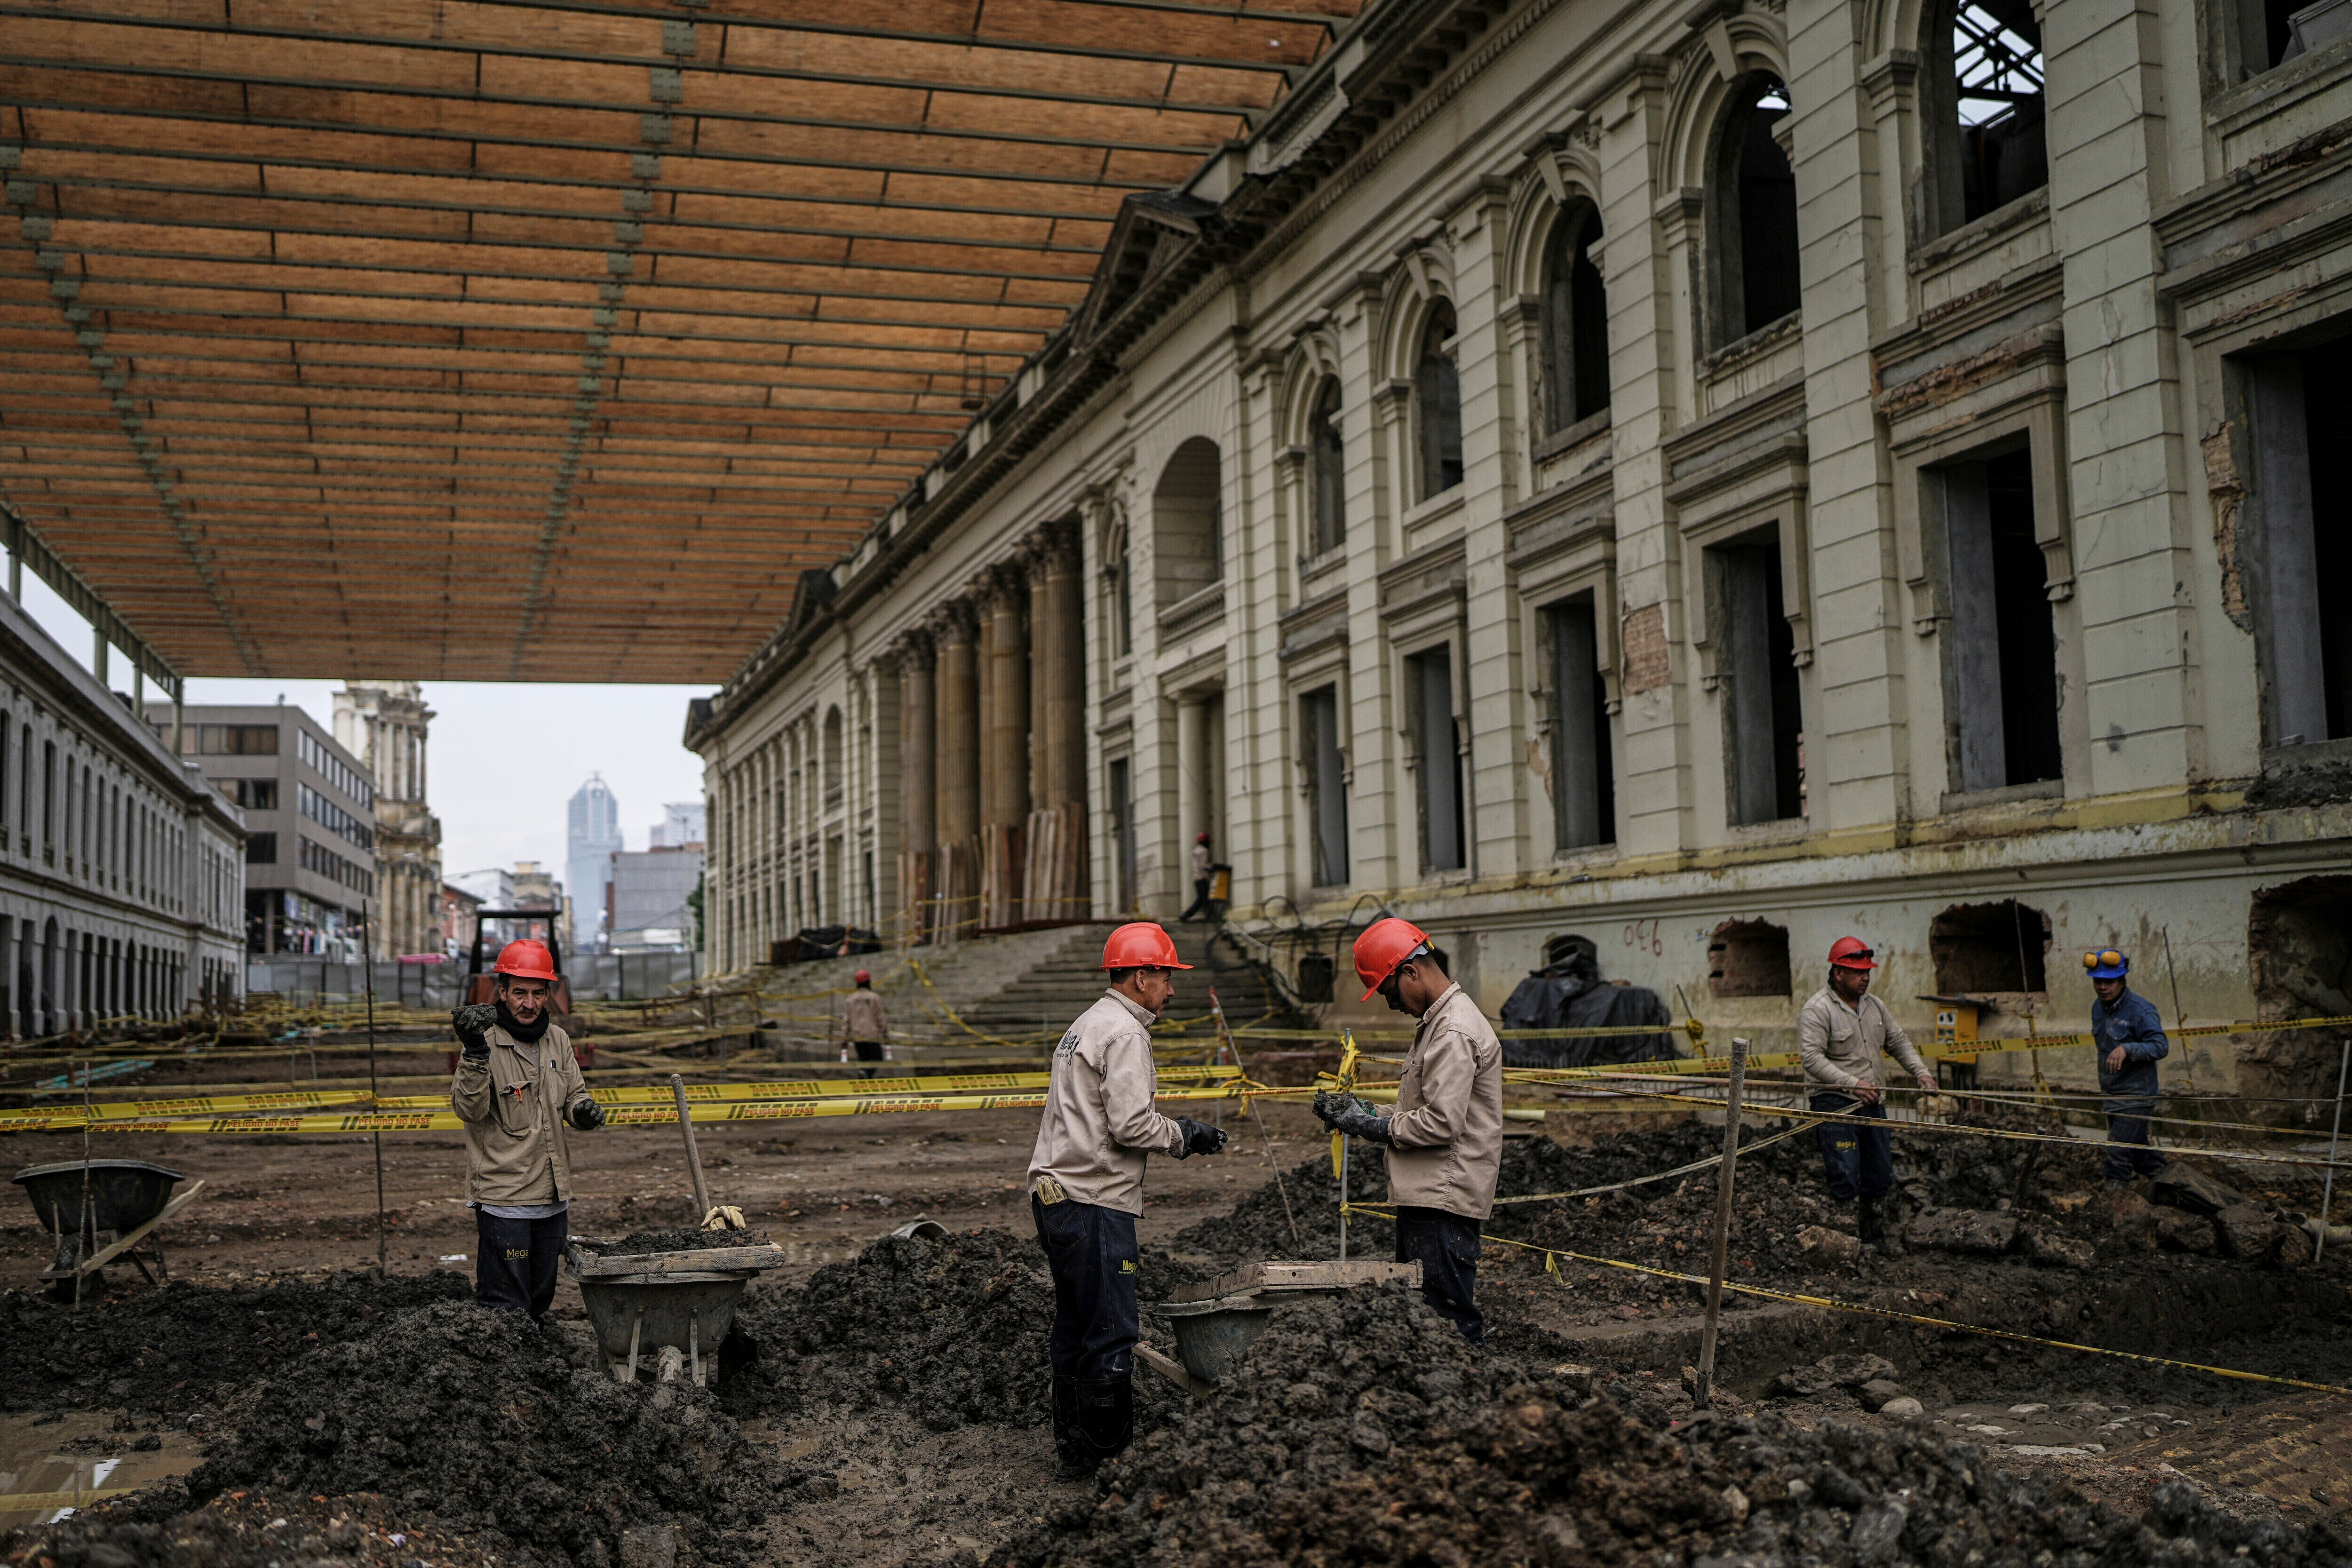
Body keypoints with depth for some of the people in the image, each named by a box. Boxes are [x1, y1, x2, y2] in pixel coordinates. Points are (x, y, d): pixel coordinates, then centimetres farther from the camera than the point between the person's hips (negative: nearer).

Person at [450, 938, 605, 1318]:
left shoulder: (557, 1039, 7)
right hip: (502, 1197, -6)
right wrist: (475, 1054, -35)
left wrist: (584, 1110, -5)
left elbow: (573, 1094, 18)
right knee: (505, 1309, -3)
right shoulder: (486, 1039, -11)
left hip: (553, 1196, 6)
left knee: (540, 1299, 18)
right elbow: (469, 1109, -22)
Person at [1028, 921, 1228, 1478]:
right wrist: (1184, 1135, -4)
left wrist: (1176, 1131, 17)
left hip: (1056, 1196, 10)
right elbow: (1131, 1125, -20)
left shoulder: (1088, 1024, 20)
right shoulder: (1124, 1033, -12)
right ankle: (1104, 1456, 0)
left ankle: (1072, 1451, 24)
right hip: (1094, 1203, -10)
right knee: (1111, 1333, -5)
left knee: (1075, 1327, 16)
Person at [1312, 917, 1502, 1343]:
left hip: (1444, 1201, -11)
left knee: (1449, 1322, -7)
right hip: (1427, 1195, 11)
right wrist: (1368, 1114, 10)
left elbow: (1442, 1123, -23)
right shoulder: (1438, 1023, 17)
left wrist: (1372, 1126, -12)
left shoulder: (1454, 1032, -17)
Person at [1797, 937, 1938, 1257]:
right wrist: (1852, 1083, -27)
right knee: (1845, 1177, -10)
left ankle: (1875, 1235, 29)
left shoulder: (1875, 1006, 12)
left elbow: (1898, 1042, 21)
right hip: (1835, 1104, -7)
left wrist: (1920, 1071, 5)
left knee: (1880, 1173, 13)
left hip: (1872, 1101, 7)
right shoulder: (1817, 1009, -12)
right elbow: (1812, 1057, -20)